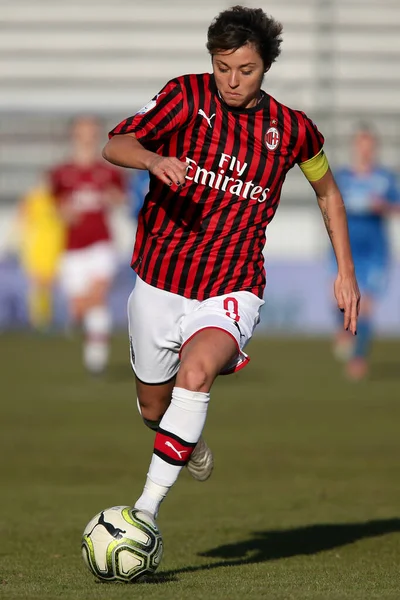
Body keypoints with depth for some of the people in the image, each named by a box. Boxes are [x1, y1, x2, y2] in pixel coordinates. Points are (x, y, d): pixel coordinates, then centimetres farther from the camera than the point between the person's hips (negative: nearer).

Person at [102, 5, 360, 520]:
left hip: (232, 289, -2)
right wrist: (153, 159, -37)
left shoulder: (291, 130, -1)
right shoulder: (187, 96, -5)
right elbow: (114, 146, -15)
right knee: (154, 409, 16)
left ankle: (147, 508, -33)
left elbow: (327, 191, 18)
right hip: (159, 283, 2)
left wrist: (346, 273, 14)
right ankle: (190, 442, 54)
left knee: (197, 370, -32)